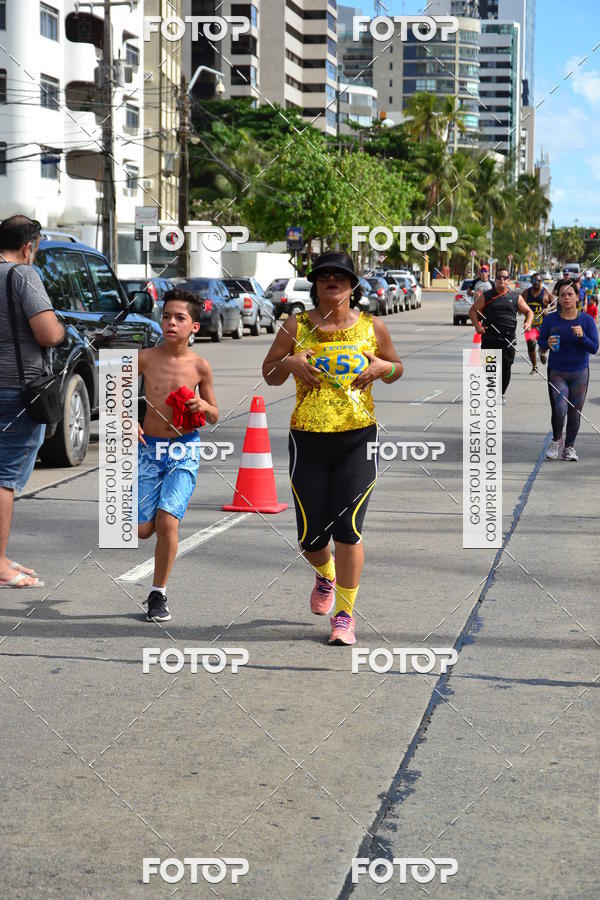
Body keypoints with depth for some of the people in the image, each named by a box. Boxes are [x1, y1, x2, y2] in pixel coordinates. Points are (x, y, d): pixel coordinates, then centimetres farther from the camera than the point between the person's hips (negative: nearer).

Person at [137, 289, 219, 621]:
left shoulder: (200, 366, -4)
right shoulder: (145, 358, -5)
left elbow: (214, 417, 7)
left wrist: (203, 405, -15)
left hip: (185, 450, -1)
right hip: (149, 448, 1)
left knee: (167, 522, -14)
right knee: (142, 529, -3)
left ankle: (158, 595, 2)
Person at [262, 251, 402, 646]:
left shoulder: (372, 327, 5)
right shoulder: (296, 326, 4)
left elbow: (397, 370, 16)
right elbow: (269, 375, 10)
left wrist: (383, 367, -6)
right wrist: (289, 362, -11)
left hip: (358, 439, -1)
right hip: (308, 439, 1)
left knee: (347, 528, -11)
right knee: (311, 535, 5)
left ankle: (345, 614, 3)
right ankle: (326, 574, 42)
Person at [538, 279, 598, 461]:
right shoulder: (550, 319, -3)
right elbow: (540, 340, 8)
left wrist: (582, 336, -23)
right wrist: (548, 343, -14)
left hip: (580, 374, 1)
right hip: (557, 372, -1)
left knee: (574, 413, 6)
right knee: (559, 410, -14)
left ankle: (569, 447, 27)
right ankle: (556, 439, 16)